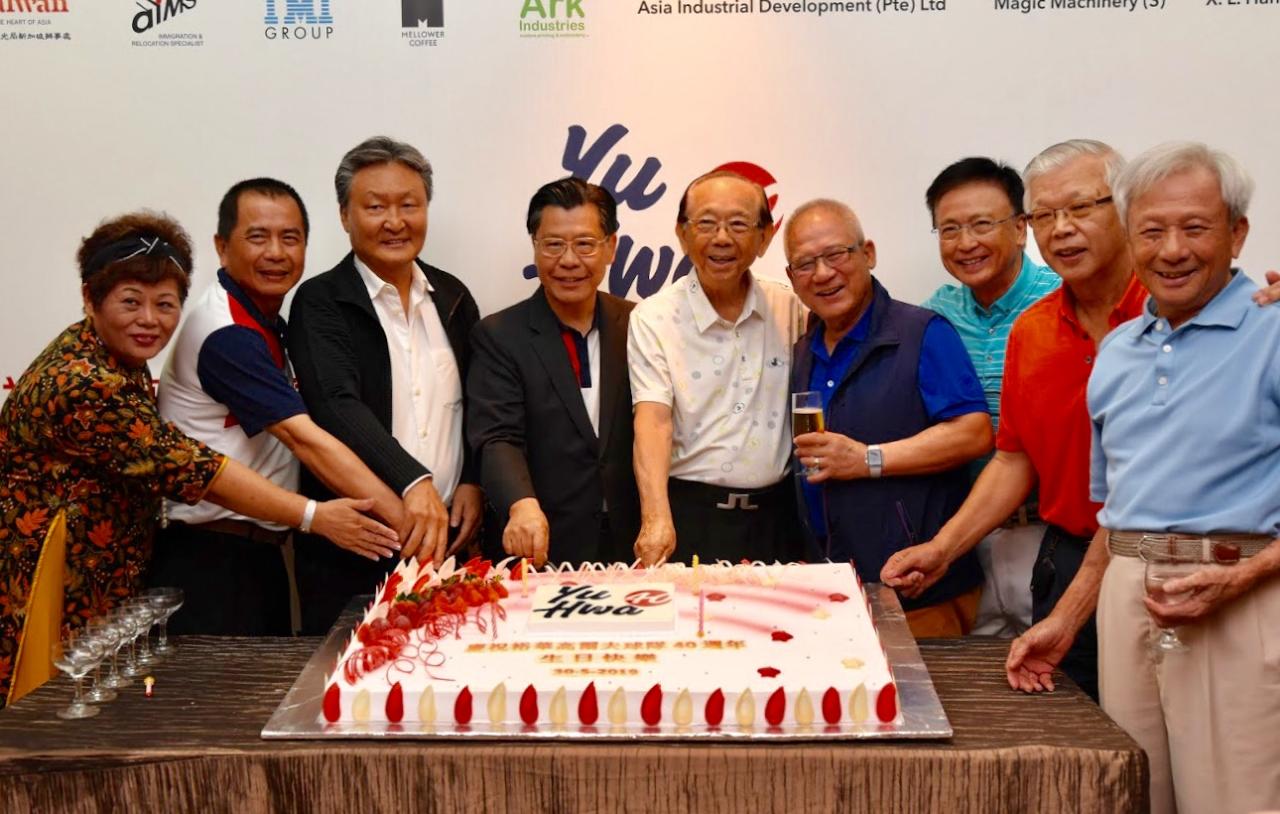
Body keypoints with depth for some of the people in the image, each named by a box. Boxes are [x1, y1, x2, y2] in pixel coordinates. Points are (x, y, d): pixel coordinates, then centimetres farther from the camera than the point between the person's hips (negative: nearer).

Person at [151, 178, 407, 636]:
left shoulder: (269, 324, 12)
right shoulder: (227, 335, -17)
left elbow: (295, 437, 13)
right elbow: (302, 438, -24)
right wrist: (405, 521, -28)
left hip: (259, 554, 9)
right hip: (210, 562, -9)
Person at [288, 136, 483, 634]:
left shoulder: (452, 297, 10)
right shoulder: (319, 303, -5)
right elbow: (338, 405, -21)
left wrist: (473, 482, 0)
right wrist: (413, 482, -34)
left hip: (446, 536, 4)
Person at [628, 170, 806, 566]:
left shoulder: (790, 308, 4)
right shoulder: (653, 318, -6)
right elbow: (652, 419, -16)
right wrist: (656, 518, -29)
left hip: (775, 514, 3)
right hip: (690, 518, -3)